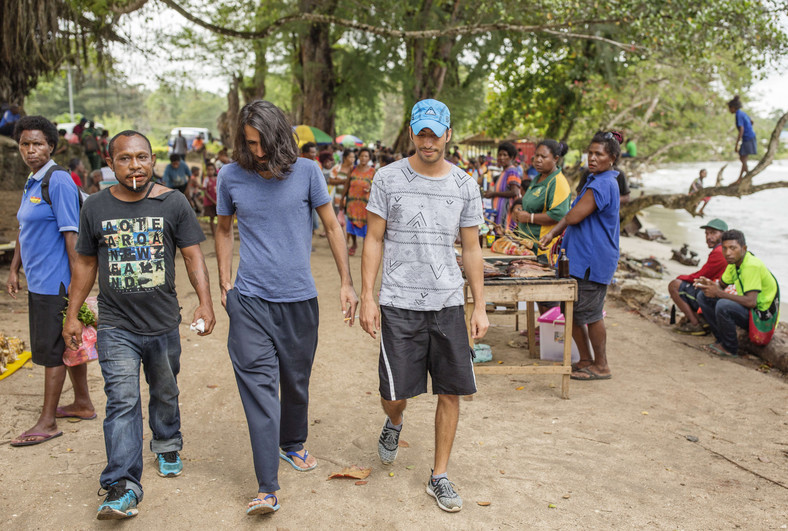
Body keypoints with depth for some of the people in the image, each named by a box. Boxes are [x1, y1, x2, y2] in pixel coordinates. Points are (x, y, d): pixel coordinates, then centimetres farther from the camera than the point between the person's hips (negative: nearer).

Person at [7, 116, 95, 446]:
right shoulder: (31, 183, 14)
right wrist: (14, 270, 20)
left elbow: (71, 234, -18)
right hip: (38, 281, 9)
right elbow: (24, 231, 21)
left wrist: (77, 280, -20)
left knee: (52, 349, -1)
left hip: (55, 282, -9)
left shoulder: (59, 182, -14)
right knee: (69, 345, 16)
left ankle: (47, 422, 8)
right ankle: (83, 404, 29)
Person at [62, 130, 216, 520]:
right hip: (116, 327, -1)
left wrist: (205, 302, -14)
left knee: (165, 393, 18)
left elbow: (192, 255, -3)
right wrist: (72, 315, 9)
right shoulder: (95, 207, 0)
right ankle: (123, 488, -6)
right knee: (122, 402, -9)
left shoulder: (172, 203, -3)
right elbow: (86, 263, 9)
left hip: (164, 323, 1)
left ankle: (167, 447, 45)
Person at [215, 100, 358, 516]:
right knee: (259, 385, -7)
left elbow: (332, 227, 4)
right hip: (249, 299, -1)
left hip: (299, 298, 1)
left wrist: (346, 283, 1)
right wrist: (225, 283, 8)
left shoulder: (306, 172, -3)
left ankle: (293, 445, 43)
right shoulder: (231, 177, 0)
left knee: (296, 381, 16)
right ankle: (267, 488, -4)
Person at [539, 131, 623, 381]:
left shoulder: (602, 184, -17)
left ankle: (601, 366, 13)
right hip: (582, 257, 10)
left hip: (592, 261, -10)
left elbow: (575, 216, -21)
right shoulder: (601, 181, 16)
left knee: (590, 313, -1)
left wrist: (554, 232, -1)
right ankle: (585, 360, 24)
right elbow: (581, 220, 20)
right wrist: (556, 235, 10)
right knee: (571, 310, 13)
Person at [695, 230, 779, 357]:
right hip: (747, 311, 9)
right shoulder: (734, 261, 2)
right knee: (703, 297, 4)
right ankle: (722, 340, 6)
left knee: (723, 305, -34)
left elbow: (751, 302, -34)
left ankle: (730, 348, -12)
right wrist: (708, 285, -10)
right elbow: (721, 285, 16)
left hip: (762, 316, -9)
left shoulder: (752, 266, -26)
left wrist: (719, 293, -31)